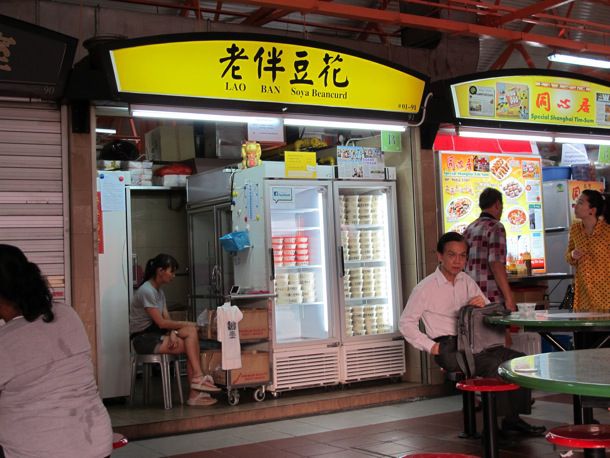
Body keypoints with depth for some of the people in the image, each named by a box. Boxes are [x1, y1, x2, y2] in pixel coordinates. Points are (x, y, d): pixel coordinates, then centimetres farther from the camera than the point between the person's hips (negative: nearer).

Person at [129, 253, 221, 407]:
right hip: (144, 338, -8)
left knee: (191, 332, -13)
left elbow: (166, 318, 6)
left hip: (155, 333, 8)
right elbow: (161, 322, -18)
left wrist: (172, 333, -15)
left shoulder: (159, 291, 13)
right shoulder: (146, 291, -16)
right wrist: (187, 324, -9)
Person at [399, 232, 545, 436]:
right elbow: (406, 323, -1)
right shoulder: (425, 288, -5)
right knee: (493, 365, -30)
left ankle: (513, 417, -10)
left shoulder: (467, 282, 13)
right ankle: (502, 419, -18)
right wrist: (431, 346, -10)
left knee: (520, 359, -12)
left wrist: (483, 304, -8)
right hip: (448, 348, -7)